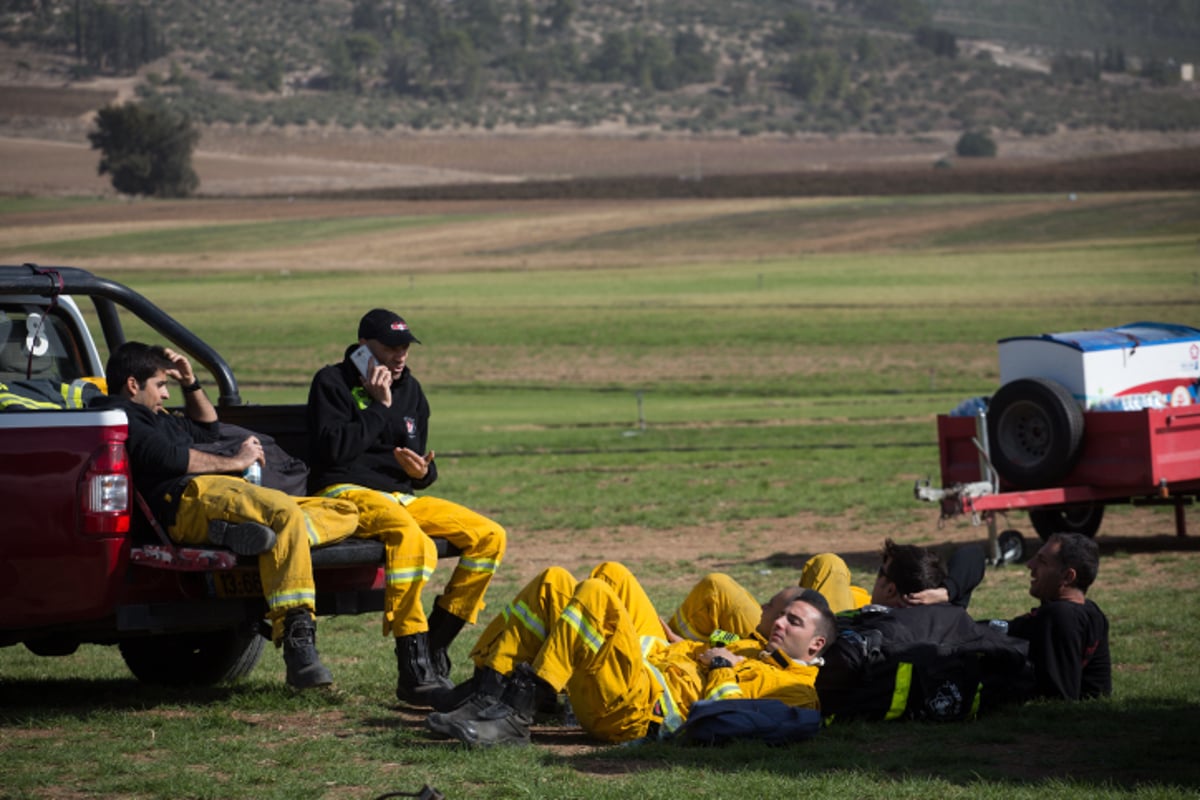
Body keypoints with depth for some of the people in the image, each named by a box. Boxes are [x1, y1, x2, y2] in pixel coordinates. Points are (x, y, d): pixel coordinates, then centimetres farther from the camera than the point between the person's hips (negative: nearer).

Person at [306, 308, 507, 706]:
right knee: (409, 536, -39)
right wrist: (380, 406, -10)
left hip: (401, 495, 8)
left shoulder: (409, 389, 19)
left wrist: (423, 472, -2)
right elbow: (335, 448, -15)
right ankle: (413, 671, -40)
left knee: (489, 536, -9)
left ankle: (435, 646, -9)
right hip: (346, 491, -8)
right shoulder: (333, 382, 0)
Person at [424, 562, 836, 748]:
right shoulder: (751, 650, 33)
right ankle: (488, 698, -7)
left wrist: (722, 669, -4)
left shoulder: (801, 688, 3)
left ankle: (516, 714, -28)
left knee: (596, 591, -26)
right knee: (554, 583, 6)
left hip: (641, 711, -9)